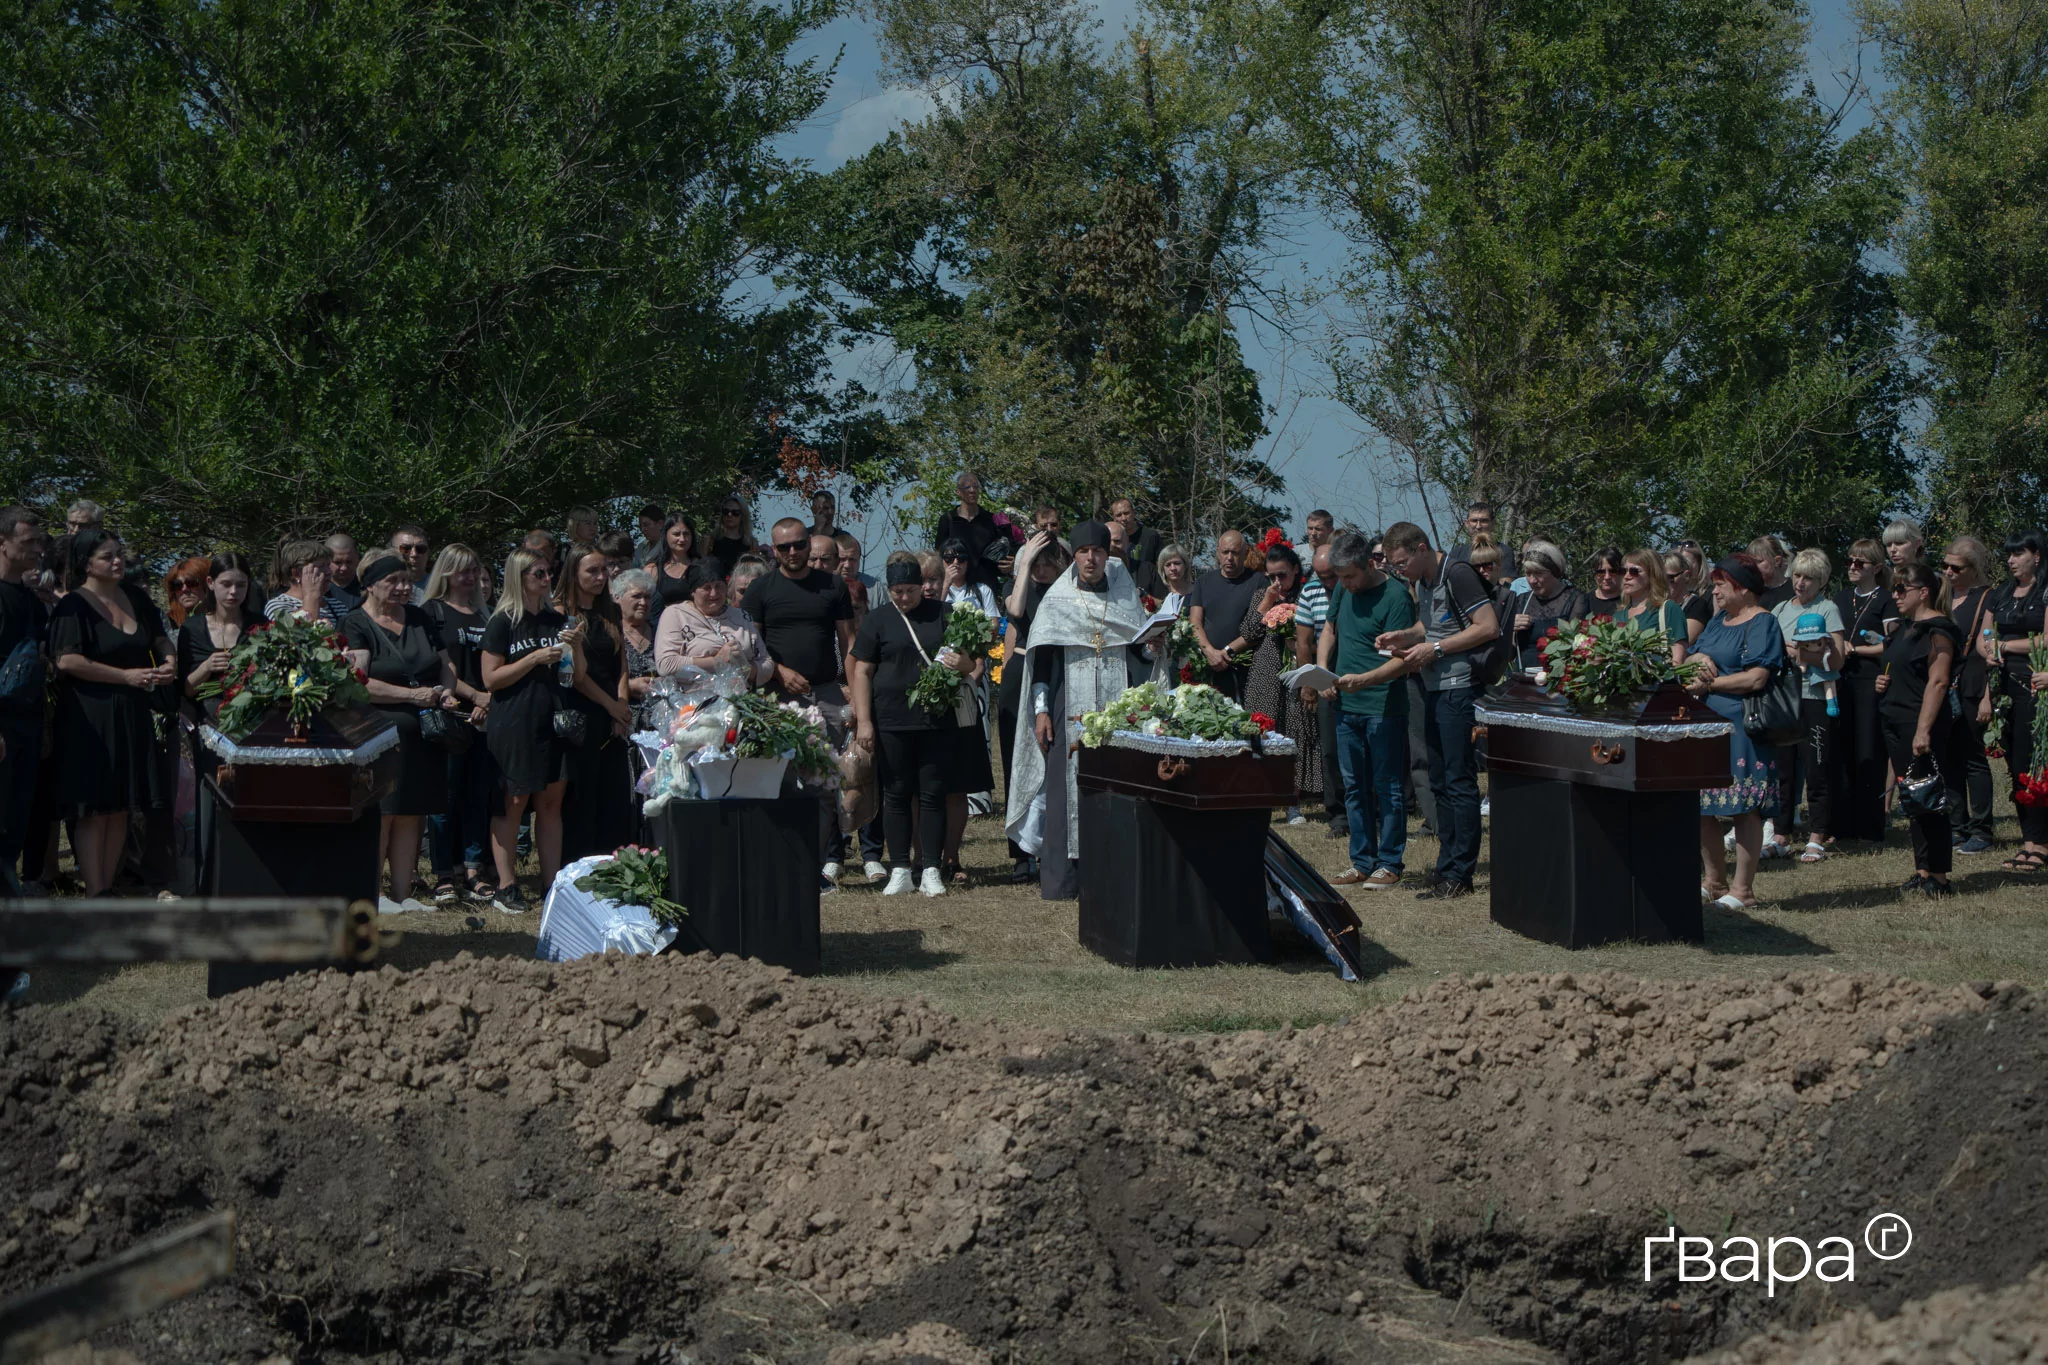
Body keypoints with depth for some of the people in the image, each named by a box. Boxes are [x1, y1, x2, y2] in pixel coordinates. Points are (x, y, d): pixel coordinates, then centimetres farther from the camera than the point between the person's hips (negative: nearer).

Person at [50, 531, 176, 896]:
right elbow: (67, 661, -19)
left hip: (134, 716, 7)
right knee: (94, 809, -7)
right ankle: (94, 895, -6)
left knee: (121, 809, 8)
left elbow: (161, 640, 23)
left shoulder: (135, 597, 11)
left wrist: (169, 661, 0)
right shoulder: (74, 606, -9)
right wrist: (127, 677, -18)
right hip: (90, 720, -6)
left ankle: (108, 887, 16)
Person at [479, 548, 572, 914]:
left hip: (553, 721, 5)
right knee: (514, 802, -4)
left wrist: (576, 648, 0)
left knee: (552, 802, 4)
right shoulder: (503, 623, -3)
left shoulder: (557, 620, 15)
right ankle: (505, 887, 0)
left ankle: (553, 884, 7)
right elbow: (491, 678, -8)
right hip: (515, 724, -5)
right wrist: (535, 658, -15)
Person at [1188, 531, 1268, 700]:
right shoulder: (1204, 582, 17)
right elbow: (1195, 623, 9)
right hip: (1208, 668, 3)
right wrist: (1210, 652, -9)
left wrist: (1228, 651, -9)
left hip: (1243, 667, -3)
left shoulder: (1257, 581, 4)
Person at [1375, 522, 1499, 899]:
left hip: (1460, 688, -10)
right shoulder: (1422, 581, 14)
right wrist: (1405, 636, 7)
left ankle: (1460, 875, -5)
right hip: (1436, 691, 10)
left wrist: (1435, 648, -18)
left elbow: (1489, 628, -20)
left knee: (1459, 782, -7)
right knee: (1440, 783, 13)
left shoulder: (1457, 575, -15)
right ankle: (1446, 866, 20)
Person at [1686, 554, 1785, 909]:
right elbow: (1686, 659, 17)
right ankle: (1713, 881, 21)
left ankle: (1743, 889, -4)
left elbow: (1756, 678, -16)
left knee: (1744, 807, -7)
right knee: (1703, 807, 9)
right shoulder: (1717, 622, 21)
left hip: (1742, 726, -8)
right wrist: (1700, 658, -6)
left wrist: (1709, 684, -9)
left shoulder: (1762, 623, -6)